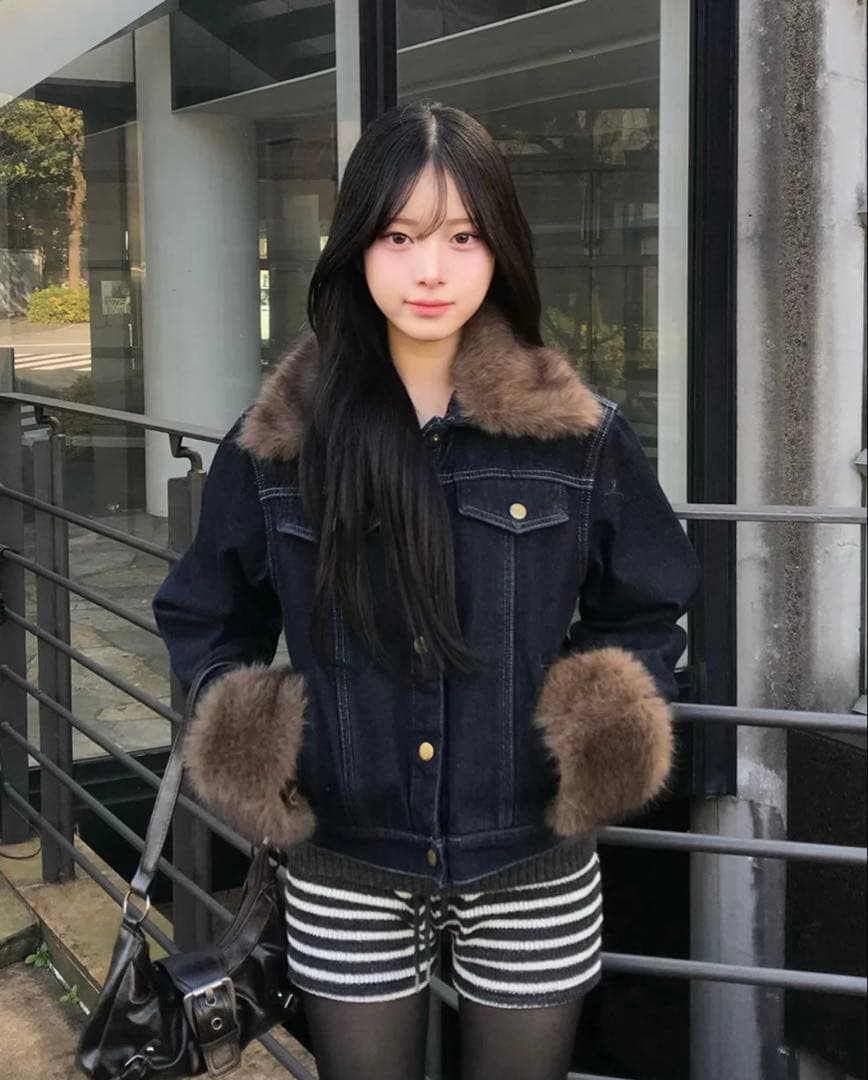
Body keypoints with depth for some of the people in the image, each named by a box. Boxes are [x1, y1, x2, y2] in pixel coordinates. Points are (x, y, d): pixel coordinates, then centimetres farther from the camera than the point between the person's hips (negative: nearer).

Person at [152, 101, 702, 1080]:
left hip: (533, 871, 0)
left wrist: (607, 734, -10)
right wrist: (246, 741, -7)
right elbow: (205, 617, 9)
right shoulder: (276, 442, -4)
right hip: (346, 877, 1)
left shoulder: (580, 435, -6)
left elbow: (647, 612, 7)